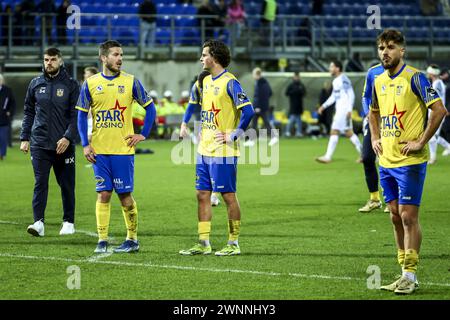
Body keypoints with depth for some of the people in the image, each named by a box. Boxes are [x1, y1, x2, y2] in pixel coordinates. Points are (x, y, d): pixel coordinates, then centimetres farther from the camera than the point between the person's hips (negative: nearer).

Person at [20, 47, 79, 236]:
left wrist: (68, 137, -16)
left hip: (64, 145, -1)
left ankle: (68, 222, 17)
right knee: (40, 183, -7)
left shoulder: (71, 85, 1)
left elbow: (76, 115, -4)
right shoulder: (36, 84, 9)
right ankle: (38, 222, -11)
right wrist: (24, 138, 5)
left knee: (67, 185, 6)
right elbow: (28, 113, 13)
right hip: (39, 143, 1)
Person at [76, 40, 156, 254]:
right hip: (99, 151, 1)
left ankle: (132, 239, 12)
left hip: (123, 149, -1)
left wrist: (143, 134, 1)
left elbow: (150, 108, 9)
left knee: (125, 195, 1)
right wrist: (85, 144, 0)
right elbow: (82, 114, 8)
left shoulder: (131, 82, 1)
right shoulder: (90, 84, 4)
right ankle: (102, 240, 3)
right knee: (103, 194, -1)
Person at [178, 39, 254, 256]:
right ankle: (203, 244, 13)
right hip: (204, 149, 9)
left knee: (228, 195, -1)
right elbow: (194, 104, 30)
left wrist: (234, 135, -17)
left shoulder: (229, 82, -14)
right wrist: (184, 124, 18)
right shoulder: (206, 81, 13)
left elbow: (248, 111, -21)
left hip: (223, 151, -9)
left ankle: (233, 244, 6)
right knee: (202, 195, 8)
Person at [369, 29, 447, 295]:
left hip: (410, 162, -7)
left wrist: (421, 142, -16)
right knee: (396, 216, 10)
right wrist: (375, 138, 15)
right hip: (386, 161, 7)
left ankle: (411, 275, -1)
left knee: (408, 216, -7)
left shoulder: (415, 78, -10)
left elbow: (439, 110, -16)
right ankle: (405, 273, 18)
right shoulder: (379, 81, 11)